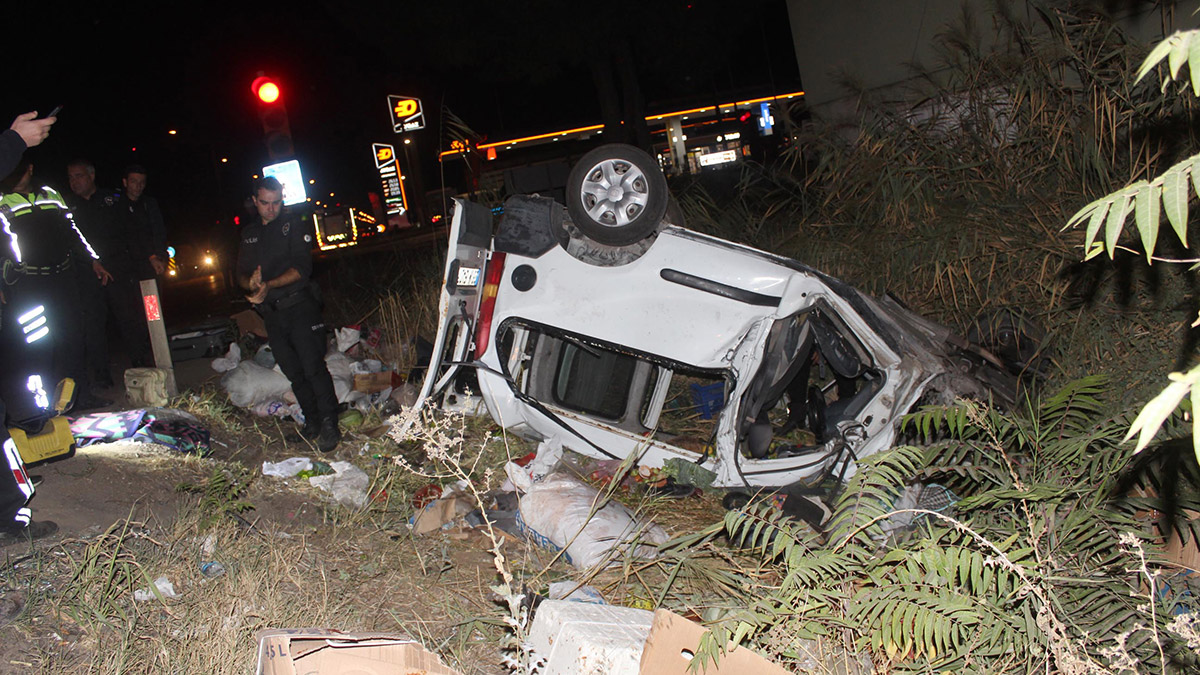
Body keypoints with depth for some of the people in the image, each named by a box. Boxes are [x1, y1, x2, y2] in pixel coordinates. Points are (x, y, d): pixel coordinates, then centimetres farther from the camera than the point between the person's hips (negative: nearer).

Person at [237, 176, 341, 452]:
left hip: (299, 306, -5)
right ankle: (312, 422, 15)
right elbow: (241, 274, 14)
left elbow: (301, 269, -10)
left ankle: (329, 425, -8)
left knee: (313, 366, -12)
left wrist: (269, 285, -22)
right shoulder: (249, 233, 16)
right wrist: (251, 284, -11)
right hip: (272, 313, 5)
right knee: (293, 372, 6)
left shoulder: (295, 226, 1)